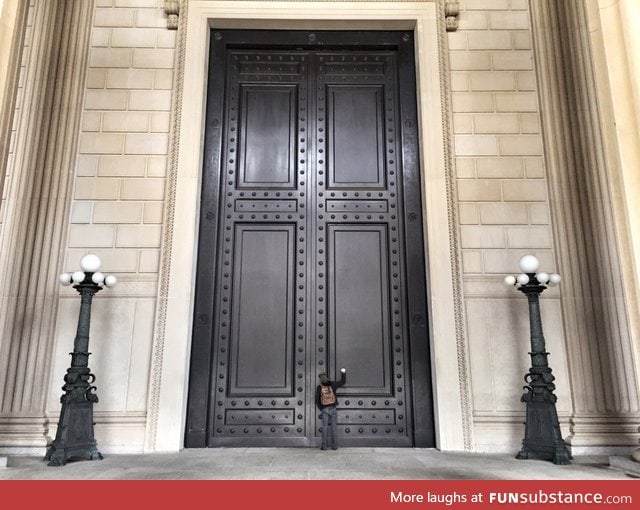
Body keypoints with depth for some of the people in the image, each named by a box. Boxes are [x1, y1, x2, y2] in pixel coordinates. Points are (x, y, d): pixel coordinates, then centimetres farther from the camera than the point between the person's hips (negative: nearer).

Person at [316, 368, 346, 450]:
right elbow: (343, 382, 5)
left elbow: (317, 400, -2)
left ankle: (324, 445, 3)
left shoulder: (319, 387, -6)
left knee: (325, 427, 5)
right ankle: (334, 445, 5)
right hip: (333, 409, 0)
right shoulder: (332, 384, -6)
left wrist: (320, 409, 12)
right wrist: (343, 373, 18)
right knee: (334, 427, 5)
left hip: (324, 409, 0)